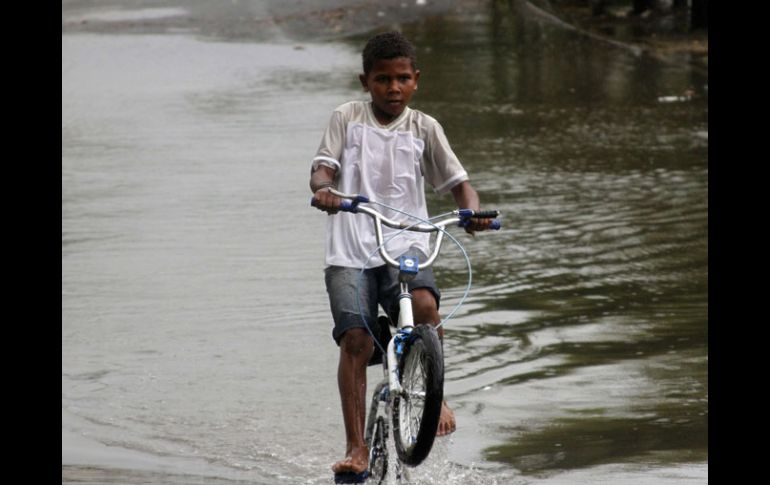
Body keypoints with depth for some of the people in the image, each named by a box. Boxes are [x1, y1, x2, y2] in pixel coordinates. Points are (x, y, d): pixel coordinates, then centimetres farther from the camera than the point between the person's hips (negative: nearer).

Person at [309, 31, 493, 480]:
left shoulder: (423, 128, 7)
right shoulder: (348, 119, 6)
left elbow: (457, 181, 3)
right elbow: (323, 167, -4)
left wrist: (473, 209, -20)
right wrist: (323, 189, -29)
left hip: (405, 246, 0)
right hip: (351, 250, 0)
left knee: (424, 304, -30)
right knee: (356, 339, -14)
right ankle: (357, 448, -11)